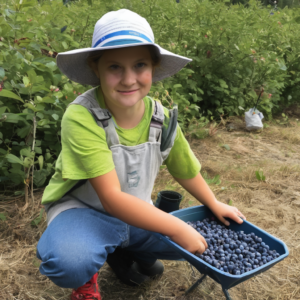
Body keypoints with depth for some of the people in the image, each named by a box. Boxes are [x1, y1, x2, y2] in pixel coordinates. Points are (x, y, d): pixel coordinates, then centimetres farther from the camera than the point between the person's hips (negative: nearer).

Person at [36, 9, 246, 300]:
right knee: (69, 259, -36)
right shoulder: (81, 118, -29)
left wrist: (215, 205, 17)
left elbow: (186, 171, 7)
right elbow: (112, 199, -30)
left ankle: (125, 252, 21)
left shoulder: (162, 119, -11)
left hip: (136, 214, 6)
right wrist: (176, 228, -28)